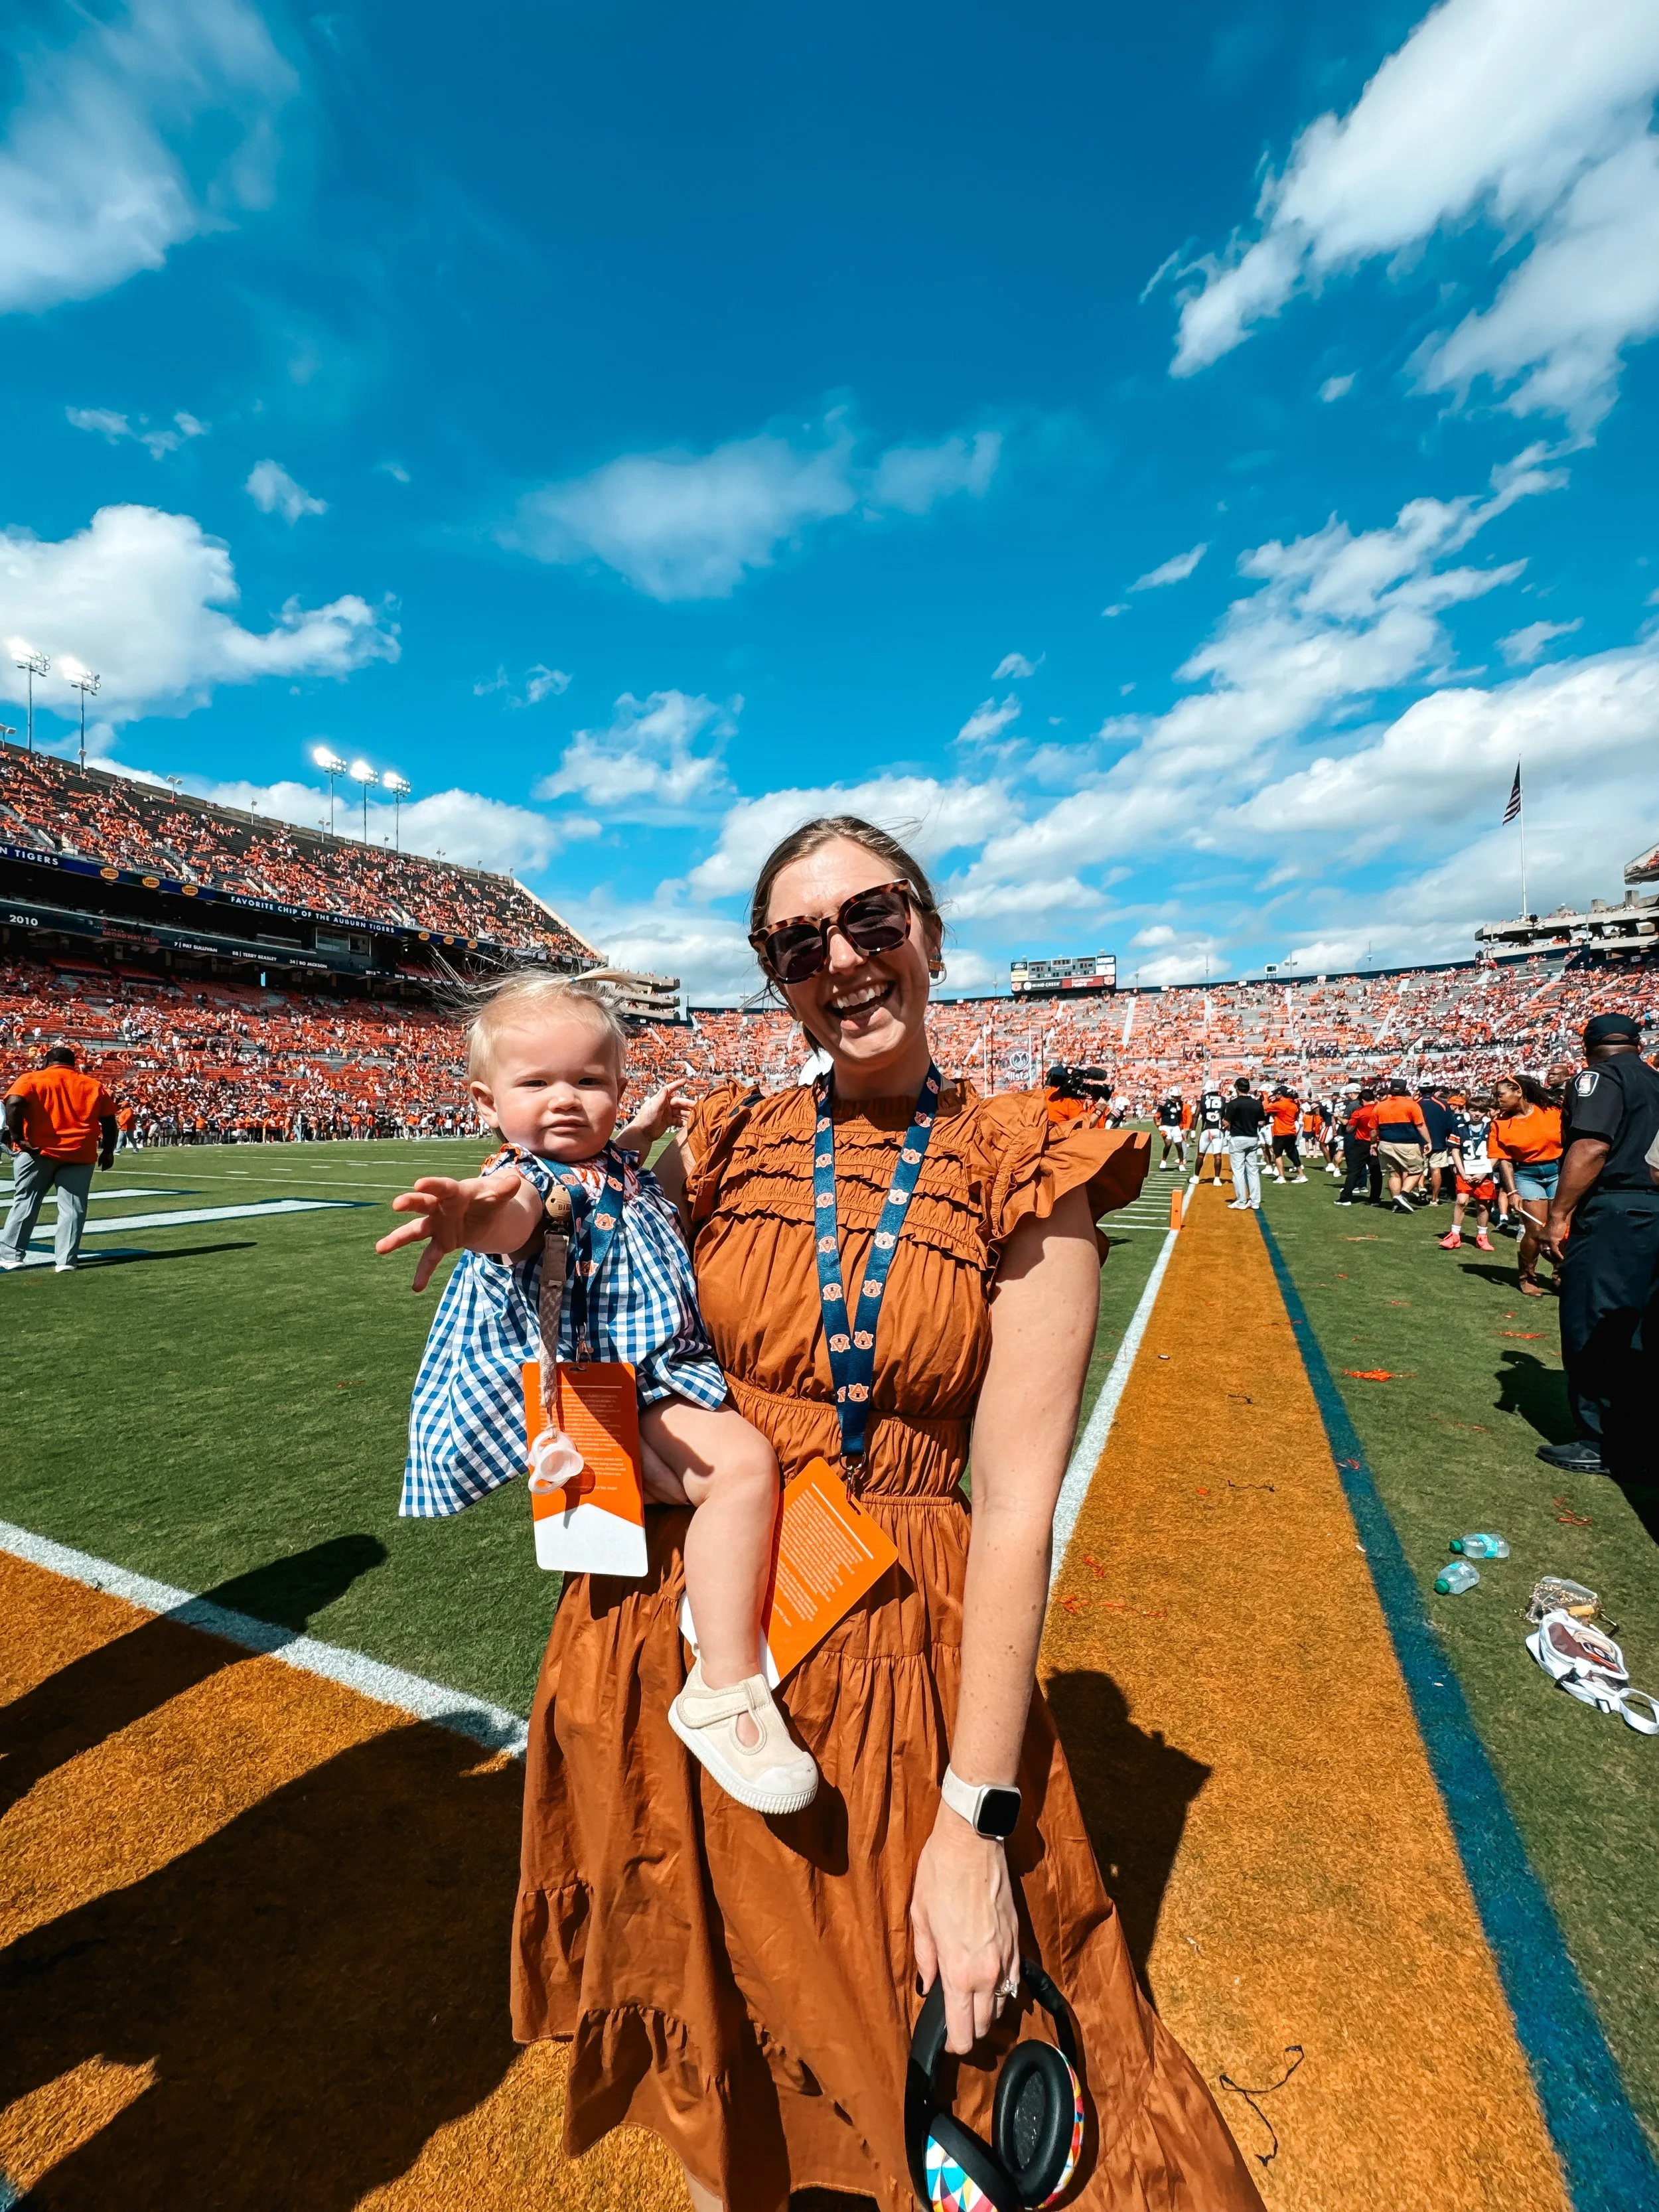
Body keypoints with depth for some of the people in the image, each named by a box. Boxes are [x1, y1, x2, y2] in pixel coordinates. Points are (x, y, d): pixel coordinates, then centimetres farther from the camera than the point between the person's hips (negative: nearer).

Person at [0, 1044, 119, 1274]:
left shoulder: (31, 1078, 4)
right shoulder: (93, 1085, 10)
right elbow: (109, 1120, 8)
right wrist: (108, 1150, 15)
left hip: (38, 1151, -1)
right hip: (80, 1154, 1)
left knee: (25, 1203, 11)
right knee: (72, 1208, 2)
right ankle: (66, 1260, 0)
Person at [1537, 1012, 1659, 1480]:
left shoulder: (1599, 1076, -5)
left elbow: (1591, 1147, -19)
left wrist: (1557, 1217, -19)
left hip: (1614, 1212, -9)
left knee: (1590, 1330, -2)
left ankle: (1603, 1445, 4)